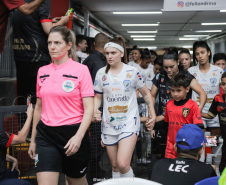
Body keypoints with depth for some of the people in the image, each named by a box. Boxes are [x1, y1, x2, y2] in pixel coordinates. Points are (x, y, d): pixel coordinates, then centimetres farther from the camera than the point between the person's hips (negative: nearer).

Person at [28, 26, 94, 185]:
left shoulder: (81, 70, -6)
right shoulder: (42, 71, 8)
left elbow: (89, 109, -10)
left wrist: (79, 136, -23)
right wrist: (33, 139, 17)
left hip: (73, 135, -3)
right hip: (46, 134, 3)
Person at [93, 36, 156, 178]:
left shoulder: (132, 72, -4)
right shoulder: (101, 73, 2)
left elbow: (146, 94, 6)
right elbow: (98, 97, 10)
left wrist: (152, 113, 2)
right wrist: (95, 110, -9)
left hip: (129, 122, -3)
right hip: (109, 124, 3)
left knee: (123, 164, -18)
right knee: (114, 165, 12)